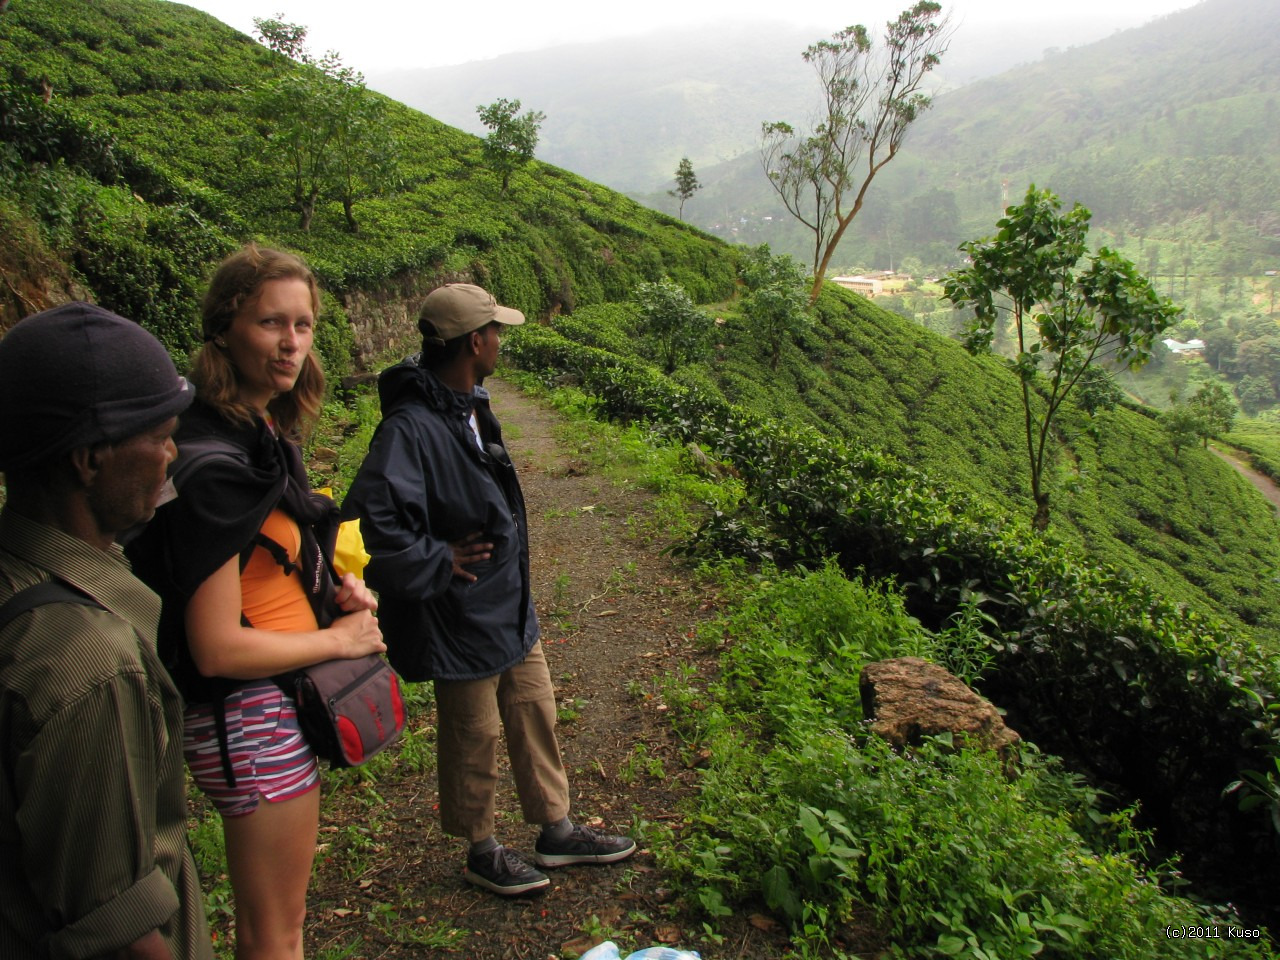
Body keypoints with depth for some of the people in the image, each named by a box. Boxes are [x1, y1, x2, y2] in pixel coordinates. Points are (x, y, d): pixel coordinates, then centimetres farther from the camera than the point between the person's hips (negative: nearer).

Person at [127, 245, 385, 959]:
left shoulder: (264, 432, 4)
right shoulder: (214, 464, -25)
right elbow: (217, 648, -25)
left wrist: (337, 590, 3)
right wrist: (341, 638, -13)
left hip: (284, 705, 9)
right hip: (251, 717, -9)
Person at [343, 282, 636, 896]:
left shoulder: (470, 407, 4)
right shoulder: (412, 428, -27)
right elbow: (367, 520, -35)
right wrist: (437, 563, -24)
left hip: (510, 609, 9)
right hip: (462, 621, -9)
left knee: (536, 716, 19)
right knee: (473, 741, 11)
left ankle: (556, 830, 38)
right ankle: (482, 852, 34)